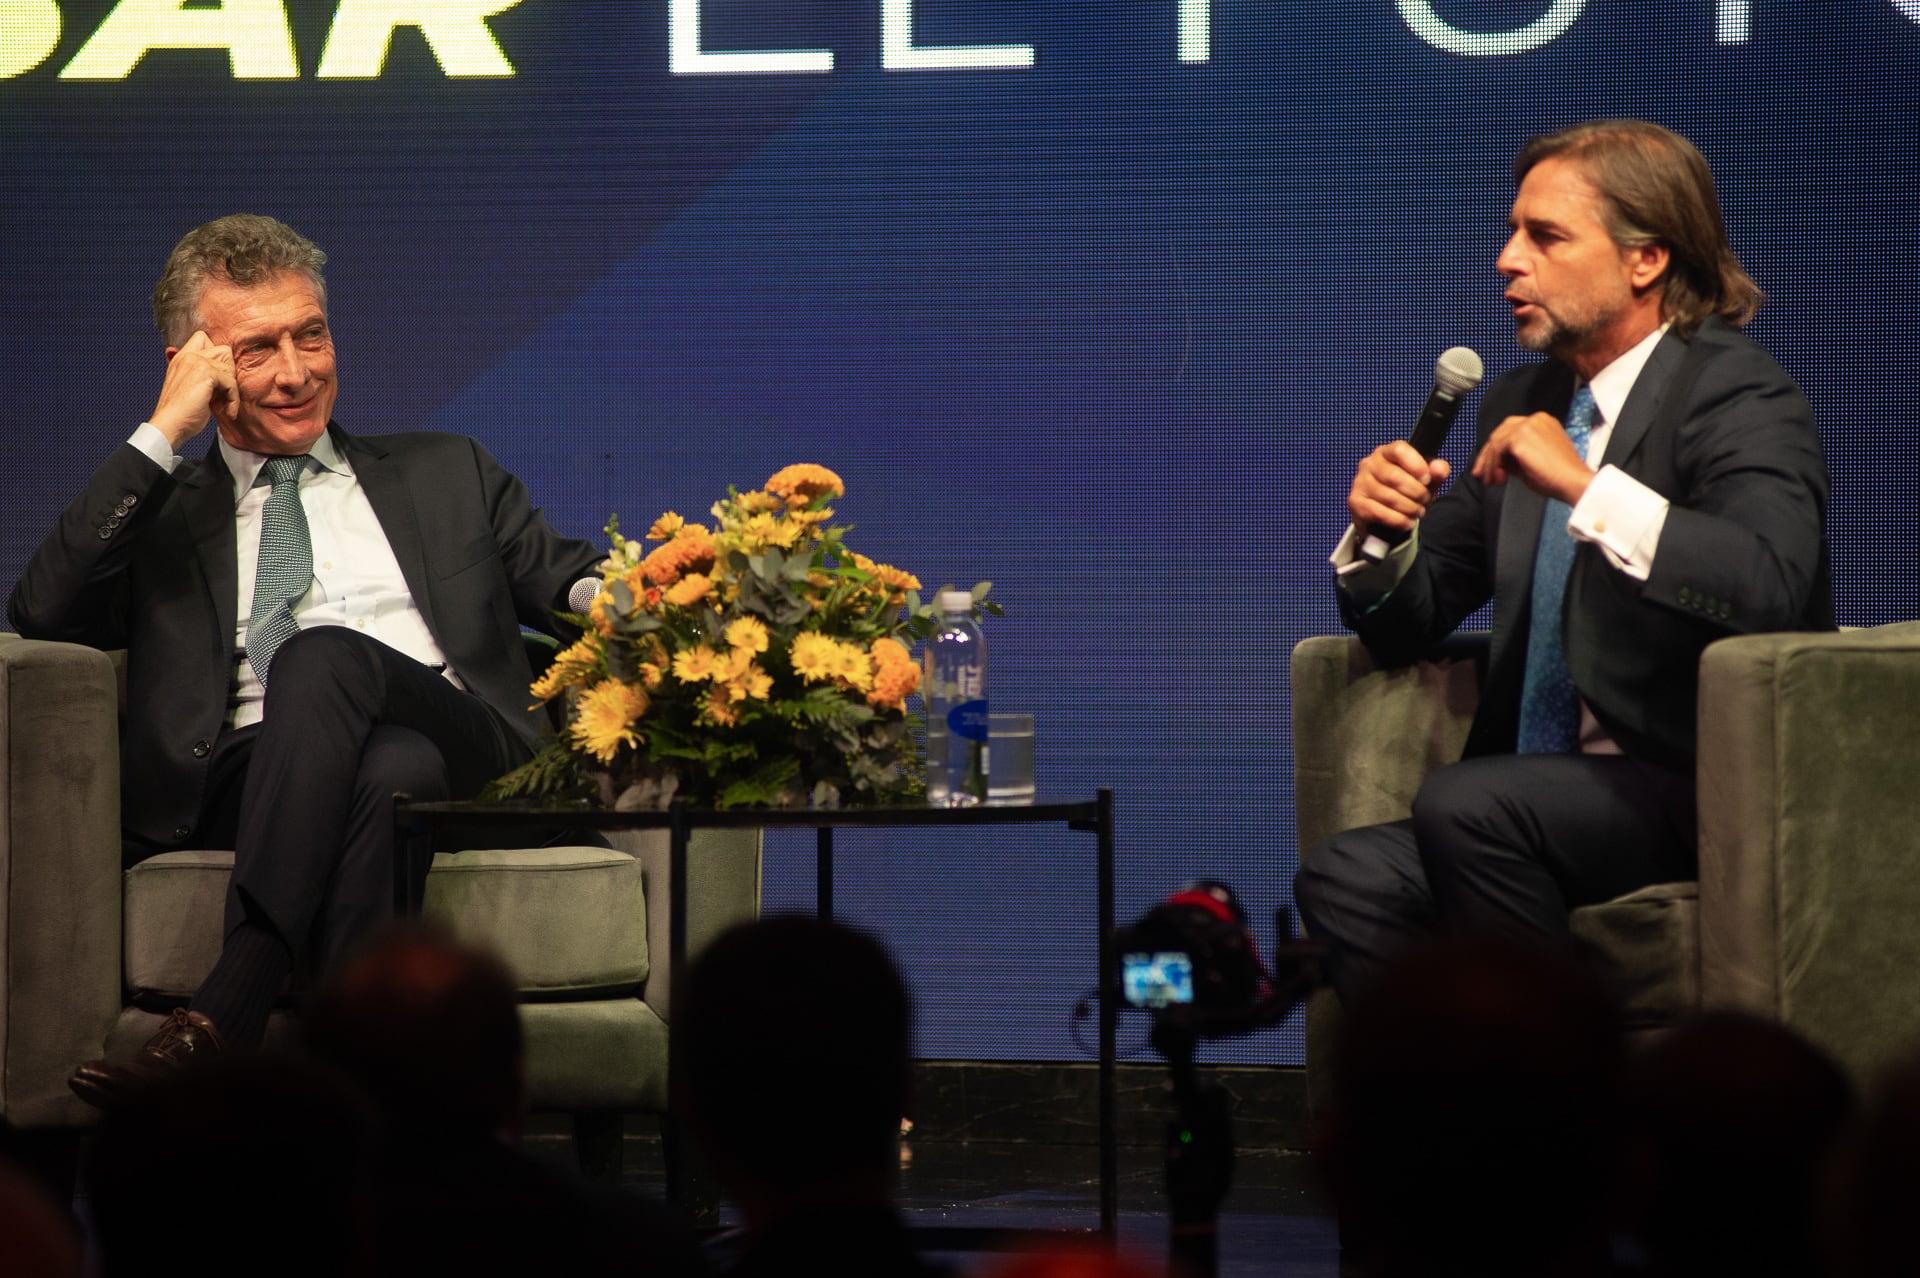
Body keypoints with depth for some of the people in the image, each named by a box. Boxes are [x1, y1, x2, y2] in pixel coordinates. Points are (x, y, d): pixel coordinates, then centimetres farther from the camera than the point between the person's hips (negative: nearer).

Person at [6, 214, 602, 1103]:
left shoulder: (448, 477, 31)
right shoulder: (160, 514, 26)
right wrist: (163, 433, 7)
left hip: (452, 746, 0)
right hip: (242, 779, 0)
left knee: (323, 656, -34)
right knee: (376, 776, -38)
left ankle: (222, 1016, -47)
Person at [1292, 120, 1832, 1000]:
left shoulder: (1738, 398, -7)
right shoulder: (1522, 403, 16)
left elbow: (1768, 586, -28)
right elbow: (1408, 623, 20)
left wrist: (1586, 486, -27)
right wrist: (1382, 534, -2)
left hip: (1713, 795, -7)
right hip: (1547, 798, 7)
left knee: (1462, 806, -30)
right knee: (1346, 877, -19)